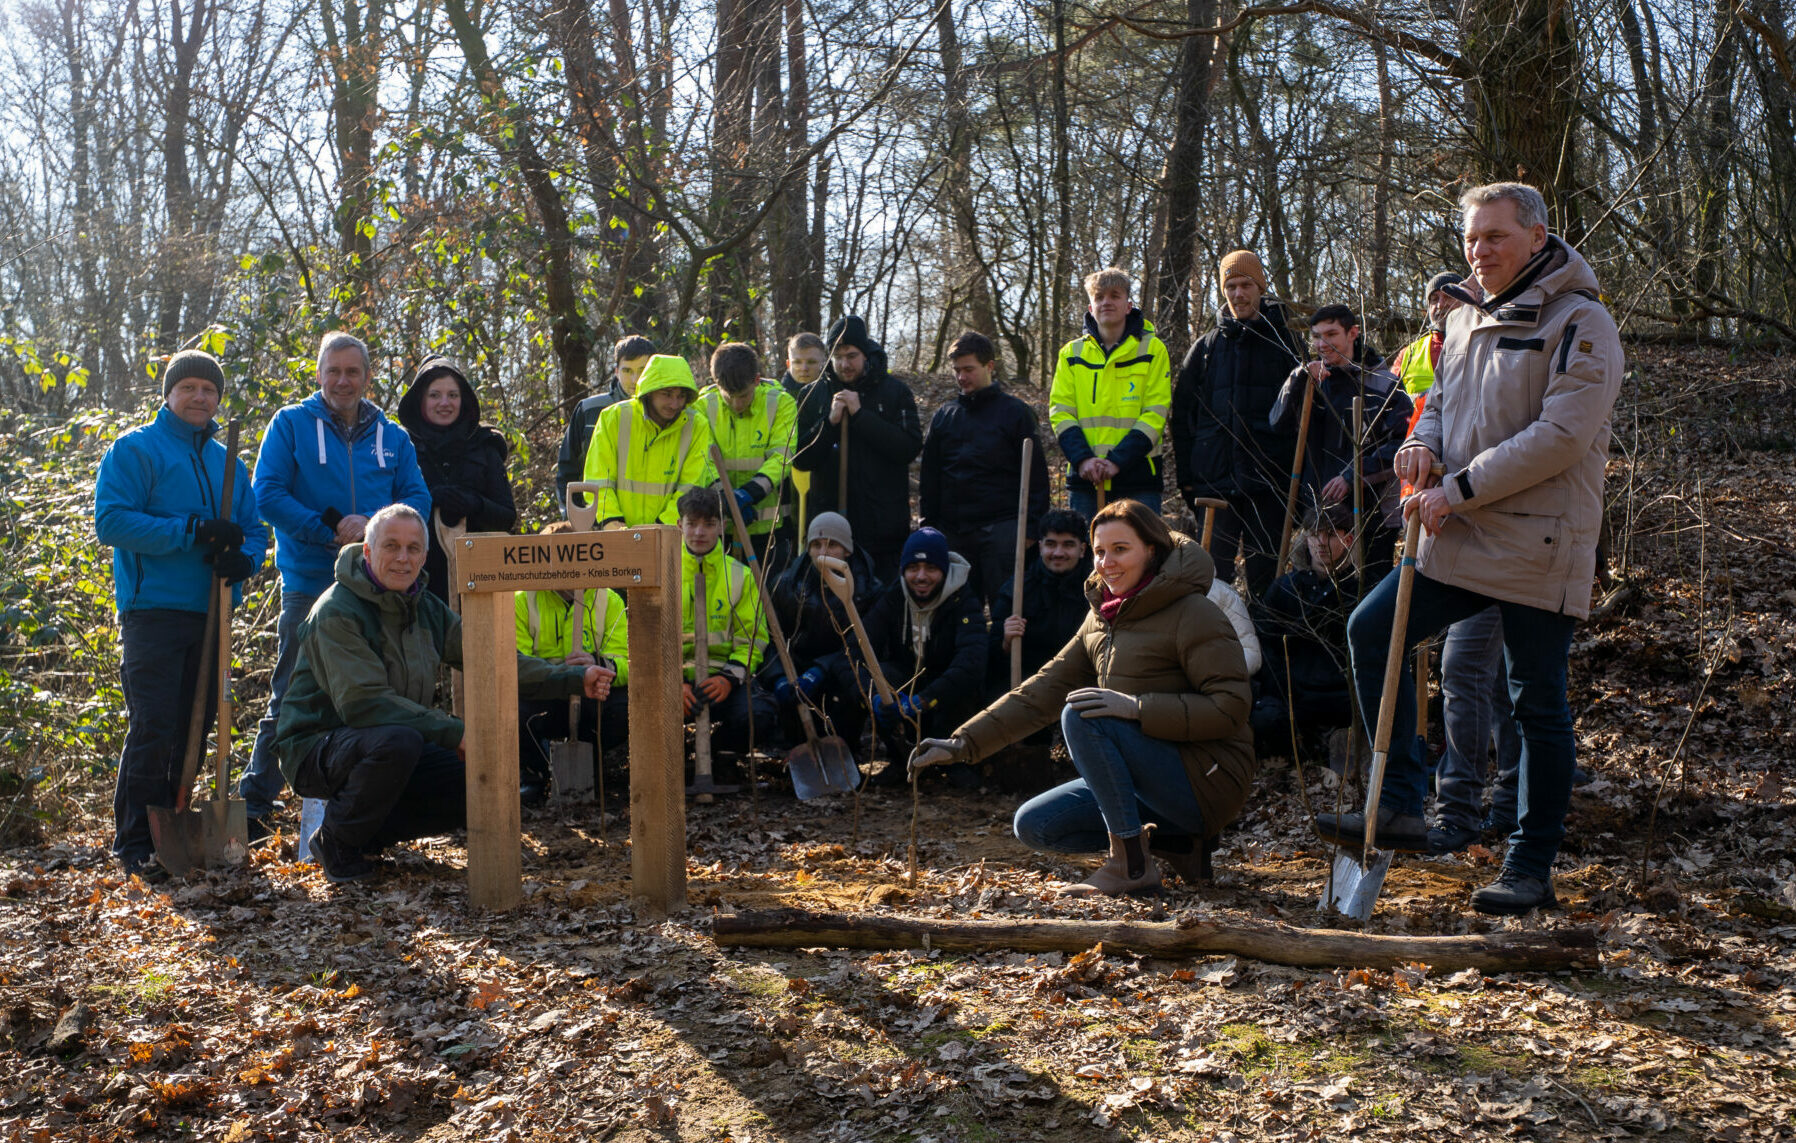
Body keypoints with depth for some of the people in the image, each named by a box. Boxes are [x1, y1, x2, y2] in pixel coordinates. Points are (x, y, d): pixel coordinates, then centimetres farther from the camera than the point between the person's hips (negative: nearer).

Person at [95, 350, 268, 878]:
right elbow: (111, 520, -11)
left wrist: (243, 557, -8)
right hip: (154, 611, -6)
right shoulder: (134, 449, 0)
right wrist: (193, 531, -18)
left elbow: (253, 529, 17)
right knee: (153, 729, -9)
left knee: (193, 730, 10)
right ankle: (133, 842, 0)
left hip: (210, 615, 6)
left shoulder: (226, 462, 18)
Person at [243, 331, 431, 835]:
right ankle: (254, 804, 9)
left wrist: (373, 526, -15)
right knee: (291, 699, -1)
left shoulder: (391, 436, 12)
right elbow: (267, 495, -6)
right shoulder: (291, 424, 3)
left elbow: (418, 498, 5)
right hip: (308, 583, -3)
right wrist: (331, 529, -16)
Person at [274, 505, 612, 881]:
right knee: (398, 740, -37)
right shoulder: (337, 613, -19)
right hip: (317, 748, -7)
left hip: (396, 747, 7)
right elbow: (361, 702, -29)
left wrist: (576, 680, -8)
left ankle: (369, 834, 8)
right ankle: (337, 841, -12)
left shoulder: (427, 609, 6)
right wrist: (453, 731, -31)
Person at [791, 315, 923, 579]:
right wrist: (830, 422, -10)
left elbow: (910, 448, -8)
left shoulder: (895, 391, 4)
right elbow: (801, 460, 4)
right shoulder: (813, 396, 9)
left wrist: (860, 415, -12)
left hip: (885, 525, -1)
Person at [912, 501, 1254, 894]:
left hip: (1207, 782, -9)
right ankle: (1179, 843, 4)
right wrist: (963, 743, 0)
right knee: (1033, 826, 1)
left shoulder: (1193, 614, -13)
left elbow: (1231, 706, -22)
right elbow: (1045, 690, 8)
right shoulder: (1101, 617, 10)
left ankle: (1133, 864, -19)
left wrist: (1137, 708, -30)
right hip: (1153, 780, 9)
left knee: (1082, 715, -25)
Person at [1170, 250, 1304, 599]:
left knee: (1265, 574, 2)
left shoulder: (1284, 343, 8)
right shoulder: (1206, 348, 12)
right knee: (1212, 574, 2)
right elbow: (1182, 416, 12)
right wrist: (1186, 476, 4)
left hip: (1268, 481, -1)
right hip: (1214, 481, 2)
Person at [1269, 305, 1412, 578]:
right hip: (1320, 510, 5)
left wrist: (1353, 476, -17)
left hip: (1373, 515, -5)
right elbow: (1280, 423, -1)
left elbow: (1401, 446, -8)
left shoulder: (1385, 385, -2)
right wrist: (1298, 379, -15)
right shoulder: (1315, 383, 13)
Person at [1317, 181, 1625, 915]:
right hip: (1459, 540, 8)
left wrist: (1459, 489, -18)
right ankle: (1401, 807, 8)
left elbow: (1562, 435, -19)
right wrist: (1424, 443, -1)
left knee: (1537, 703, 1)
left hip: (1538, 548, -7)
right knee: (1371, 630, 0)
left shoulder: (1579, 322, -10)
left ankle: (1531, 868, 13)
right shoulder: (1463, 319, 14)